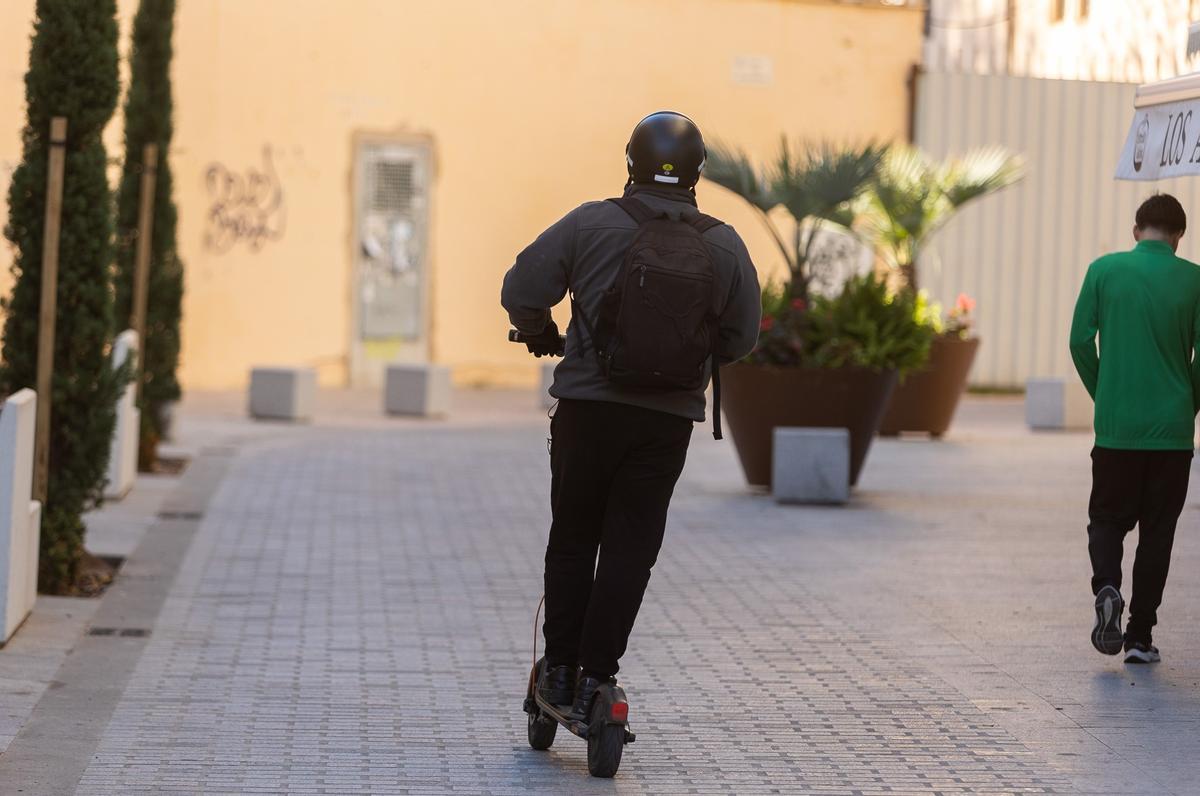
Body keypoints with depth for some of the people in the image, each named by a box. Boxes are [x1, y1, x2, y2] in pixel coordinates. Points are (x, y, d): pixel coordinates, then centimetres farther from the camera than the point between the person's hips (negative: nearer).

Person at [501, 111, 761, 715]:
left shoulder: (591, 224, -6)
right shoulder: (724, 246, -1)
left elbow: (521, 290, -4)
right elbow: (741, 338, 4)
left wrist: (541, 336, 16)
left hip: (588, 405, 0)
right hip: (670, 418, 1)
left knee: (572, 537, 14)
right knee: (630, 548, 5)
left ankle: (560, 669, 18)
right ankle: (595, 676, 0)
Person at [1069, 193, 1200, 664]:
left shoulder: (1104, 271, -1)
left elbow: (1080, 342, -1)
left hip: (1115, 428, 0)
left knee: (1107, 519, 15)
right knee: (1157, 531, 9)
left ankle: (1106, 586, -14)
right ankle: (1140, 637, 9)